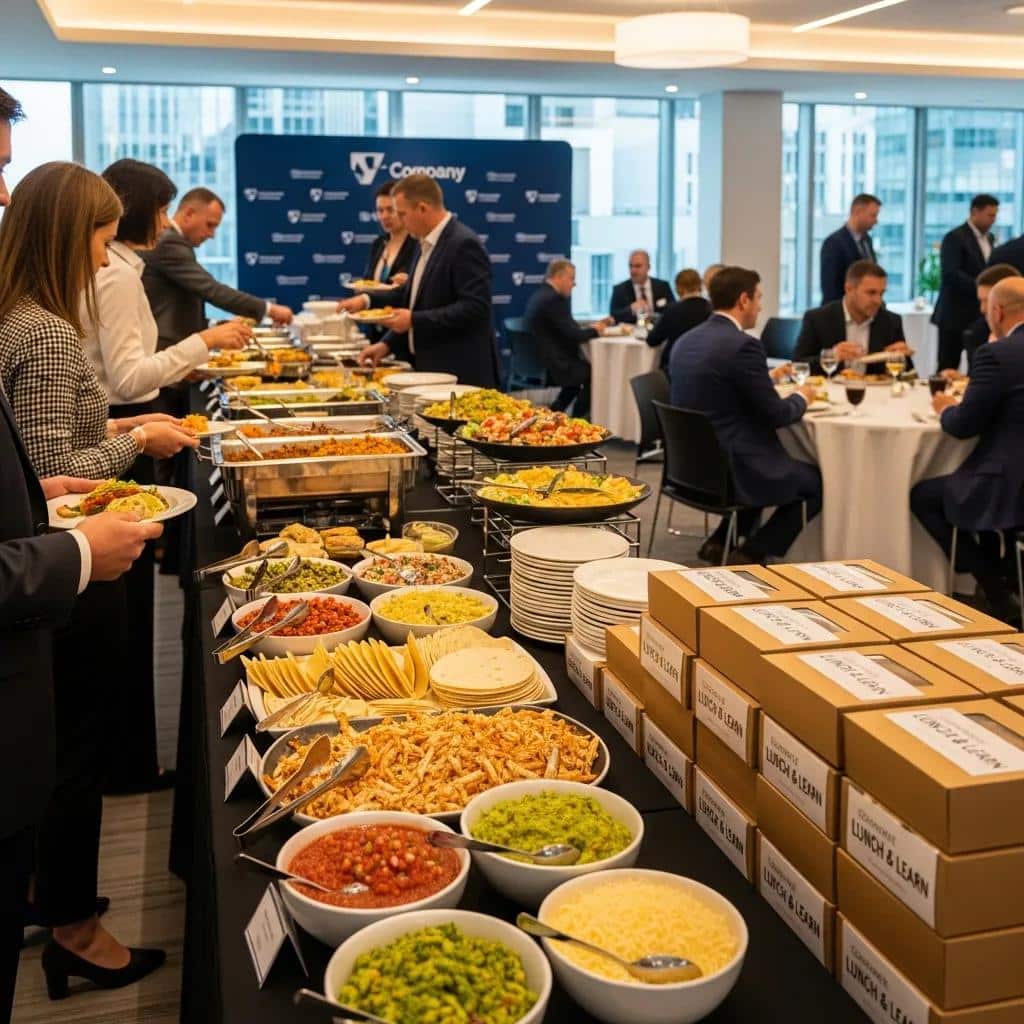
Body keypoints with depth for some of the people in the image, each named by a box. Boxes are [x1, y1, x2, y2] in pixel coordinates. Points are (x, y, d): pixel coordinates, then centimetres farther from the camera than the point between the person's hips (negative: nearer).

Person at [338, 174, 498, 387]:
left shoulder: (464, 244, -15)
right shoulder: (427, 244, 13)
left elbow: (475, 308, -22)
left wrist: (413, 320, -20)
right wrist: (387, 344, 12)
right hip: (429, 367, 9)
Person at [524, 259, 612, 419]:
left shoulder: (540, 296, 10)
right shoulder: (554, 299, -20)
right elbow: (574, 335, -21)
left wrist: (591, 327, 7)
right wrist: (594, 331, -3)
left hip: (538, 360, 9)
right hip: (553, 364, -9)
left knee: (584, 367, 26)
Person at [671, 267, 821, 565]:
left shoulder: (688, 340, 7)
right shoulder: (743, 344, -19)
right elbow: (776, 415, -14)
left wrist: (768, 379, 22)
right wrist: (802, 397, 6)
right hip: (730, 470, -9)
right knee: (818, 481, 11)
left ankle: (720, 541, 22)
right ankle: (752, 554, 5)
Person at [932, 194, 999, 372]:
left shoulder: (990, 238, 16)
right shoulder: (955, 237, -9)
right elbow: (951, 274, -19)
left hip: (981, 314, 7)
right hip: (956, 315, -7)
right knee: (947, 369, -2)